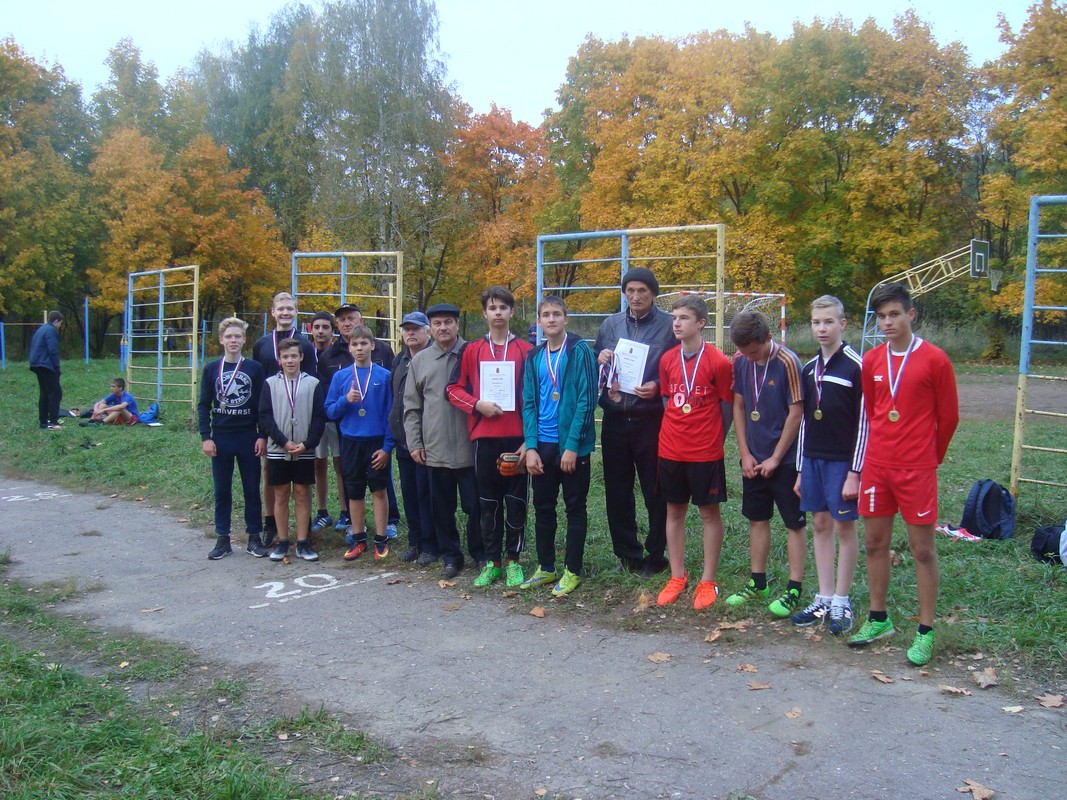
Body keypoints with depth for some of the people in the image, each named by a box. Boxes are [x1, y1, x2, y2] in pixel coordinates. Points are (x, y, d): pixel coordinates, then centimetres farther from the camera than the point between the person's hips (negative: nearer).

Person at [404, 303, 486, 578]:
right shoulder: (419, 361, 9)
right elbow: (411, 406, 12)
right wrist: (414, 442, 6)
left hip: (470, 447, -3)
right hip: (435, 449, 3)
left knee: (475, 505, 4)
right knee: (442, 507, 10)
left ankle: (480, 555, 20)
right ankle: (450, 556, 24)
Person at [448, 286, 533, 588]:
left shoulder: (526, 350, 1)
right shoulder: (472, 351, 7)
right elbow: (455, 389, 10)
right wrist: (477, 404, -9)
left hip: (516, 438, -2)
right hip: (484, 437, 2)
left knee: (516, 501, 4)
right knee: (488, 502, 8)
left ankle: (513, 560, 16)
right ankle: (491, 561, 18)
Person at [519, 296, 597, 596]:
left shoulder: (580, 351, -7)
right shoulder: (534, 357, 9)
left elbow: (586, 400, -12)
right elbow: (529, 404, 7)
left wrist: (572, 445, -16)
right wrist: (531, 447, -4)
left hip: (573, 446, -5)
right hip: (542, 445, 5)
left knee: (575, 508, 6)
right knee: (542, 507, 12)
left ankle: (572, 571, 16)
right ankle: (545, 568, 25)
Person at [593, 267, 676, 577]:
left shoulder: (668, 326, -4)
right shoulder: (611, 324, 8)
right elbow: (595, 367, 16)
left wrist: (657, 387, -19)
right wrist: (600, 361, -6)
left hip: (650, 420, -4)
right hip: (615, 419, 4)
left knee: (655, 492, 5)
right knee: (617, 491, 11)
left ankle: (655, 555, 20)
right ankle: (627, 553, 25)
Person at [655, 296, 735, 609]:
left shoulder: (718, 362, -10)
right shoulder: (667, 360, 3)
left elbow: (727, 407, -2)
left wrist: (715, 440, 3)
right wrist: (675, 433, 7)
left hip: (706, 453, -4)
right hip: (671, 450, 4)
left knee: (709, 513, 6)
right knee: (674, 511, 11)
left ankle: (708, 581, 16)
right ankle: (677, 577, 23)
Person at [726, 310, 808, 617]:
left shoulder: (787, 362, -16)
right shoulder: (740, 362, -1)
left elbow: (796, 412, -15)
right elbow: (738, 406, 6)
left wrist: (776, 458, -11)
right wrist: (745, 453, 1)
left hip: (785, 459, -6)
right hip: (753, 458, 6)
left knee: (795, 523, 4)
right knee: (757, 519, 14)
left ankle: (793, 591, 10)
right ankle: (757, 584, 25)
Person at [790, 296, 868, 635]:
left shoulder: (856, 367, -9)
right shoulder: (809, 369, 9)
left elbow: (864, 423, -11)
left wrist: (855, 473, -14)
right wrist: (800, 469, 12)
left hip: (842, 461, -6)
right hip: (812, 458, 6)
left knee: (844, 527, 2)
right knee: (820, 525, 10)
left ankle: (842, 602, 12)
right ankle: (824, 598, 19)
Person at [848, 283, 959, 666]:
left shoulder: (934, 359, -7)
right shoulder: (871, 361, 5)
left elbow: (948, 416, 0)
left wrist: (929, 457, 9)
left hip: (917, 469, -4)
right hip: (877, 466, 5)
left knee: (922, 549, 2)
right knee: (874, 543, 11)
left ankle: (925, 632, 12)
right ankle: (878, 620, 25)